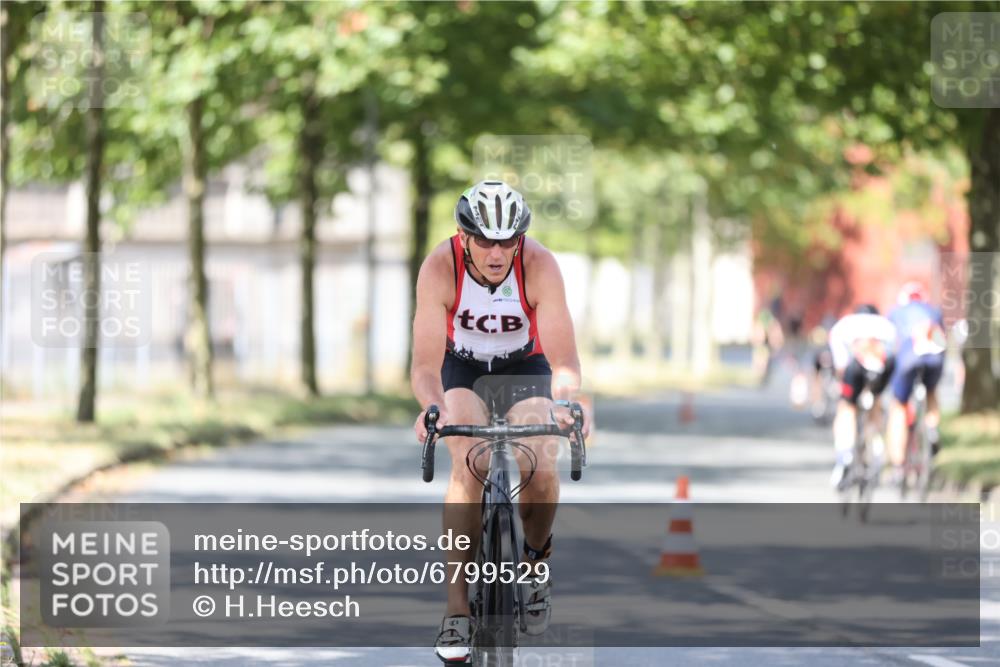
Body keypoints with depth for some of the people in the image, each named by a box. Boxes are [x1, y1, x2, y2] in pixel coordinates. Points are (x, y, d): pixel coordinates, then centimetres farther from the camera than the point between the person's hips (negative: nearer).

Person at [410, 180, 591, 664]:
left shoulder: (539, 266, -31)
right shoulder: (440, 268, -32)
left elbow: (563, 358, -35)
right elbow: (425, 364, -35)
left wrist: (566, 402, -56)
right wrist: (432, 407, -56)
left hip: (525, 366, 0)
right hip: (463, 367, 0)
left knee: (540, 472, -21)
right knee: (469, 467, -25)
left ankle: (534, 560, 12)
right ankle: (457, 609, -20)